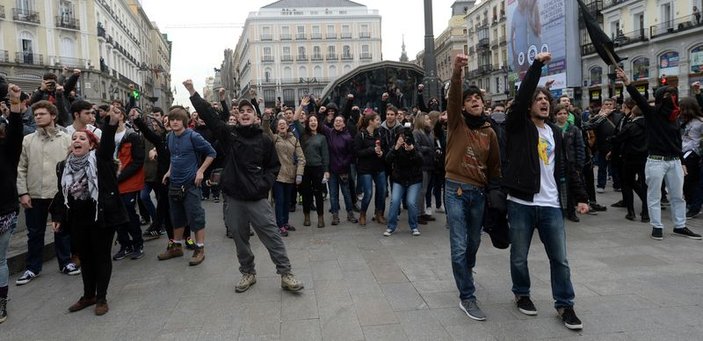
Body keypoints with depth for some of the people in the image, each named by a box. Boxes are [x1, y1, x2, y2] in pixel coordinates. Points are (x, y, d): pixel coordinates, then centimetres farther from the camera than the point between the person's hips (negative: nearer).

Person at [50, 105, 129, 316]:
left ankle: (101, 298, 17)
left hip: (102, 217, -5)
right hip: (78, 220, 5)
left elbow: (107, 143, -27)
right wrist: (57, 217, 8)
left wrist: (113, 122, -44)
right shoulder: (64, 166, 6)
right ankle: (88, 295, 31)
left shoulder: (99, 159, -8)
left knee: (102, 256, 5)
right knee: (85, 257, 17)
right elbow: (61, 194, 13)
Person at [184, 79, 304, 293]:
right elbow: (208, 115, 3)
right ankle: (248, 273, 28)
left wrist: (264, 184, -6)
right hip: (234, 197, 2)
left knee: (272, 235, -5)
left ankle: (286, 274, 1)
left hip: (257, 198, -2)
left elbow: (274, 166, 7)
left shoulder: (264, 140, 3)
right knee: (240, 238, 12)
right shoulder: (229, 134, 6)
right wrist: (192, 92, 0)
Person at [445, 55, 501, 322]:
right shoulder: (457, 122, -2)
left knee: (474, 241, 20)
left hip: (479, 192, 4)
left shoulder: (489, 132, 8)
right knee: (459, 246, -5)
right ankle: (467, 298, 5)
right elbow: (453, 97, -21)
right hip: (456, 189, -4)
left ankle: (467, 271, 51)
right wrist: (457, 72, -37)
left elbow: (494, 164, 14)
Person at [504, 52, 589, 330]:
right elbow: (521, 96, -17)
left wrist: (580, 196, 11)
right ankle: (521, 294, 31)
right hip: (521, 203, -4)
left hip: (551, 205, 4)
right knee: (519, 257, 9)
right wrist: (537, 65, -15)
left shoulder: (555, 132, 14)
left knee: (560, 259, 6)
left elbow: (566, 167, 16)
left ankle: (564, 305, 20)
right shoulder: (518, 126, 0)